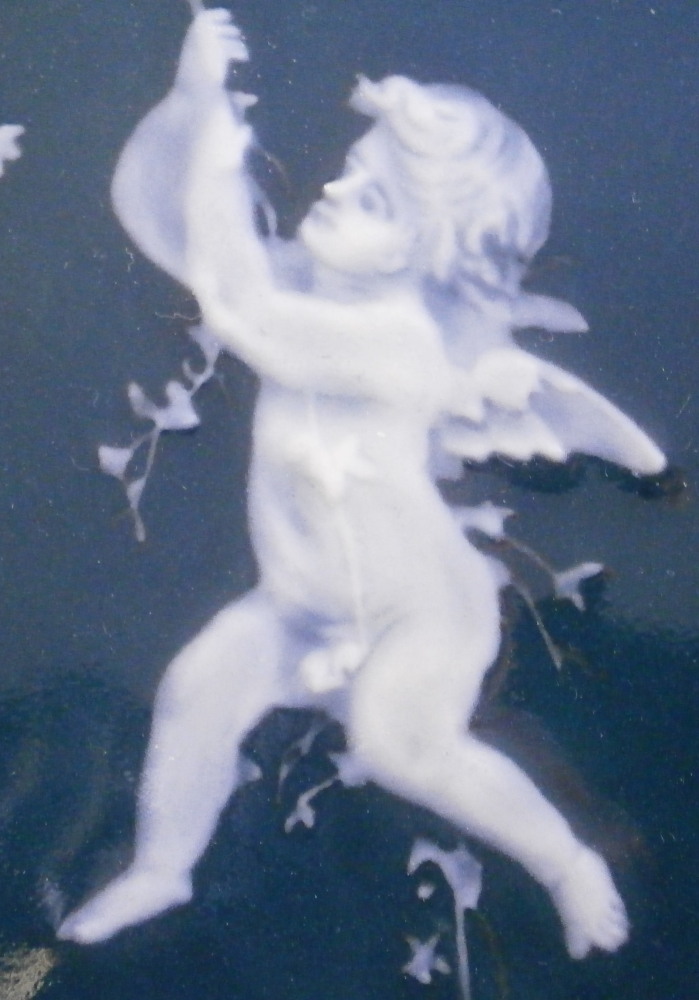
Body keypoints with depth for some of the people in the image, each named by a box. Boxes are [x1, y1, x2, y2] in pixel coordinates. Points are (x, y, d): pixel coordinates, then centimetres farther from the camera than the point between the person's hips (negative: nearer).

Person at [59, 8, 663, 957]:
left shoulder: (402, 333, -30)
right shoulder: (301, 279, -6)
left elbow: (245, 313, -42)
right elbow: (151, 210, -3)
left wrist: (219, 164, -35)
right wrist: (190, 104, -20)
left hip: (419, 605, -8)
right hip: (302, 606, 8)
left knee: (398, 741, -27)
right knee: (198, 687, 0)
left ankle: (571, 867, -6)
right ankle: (160, 869, 24)